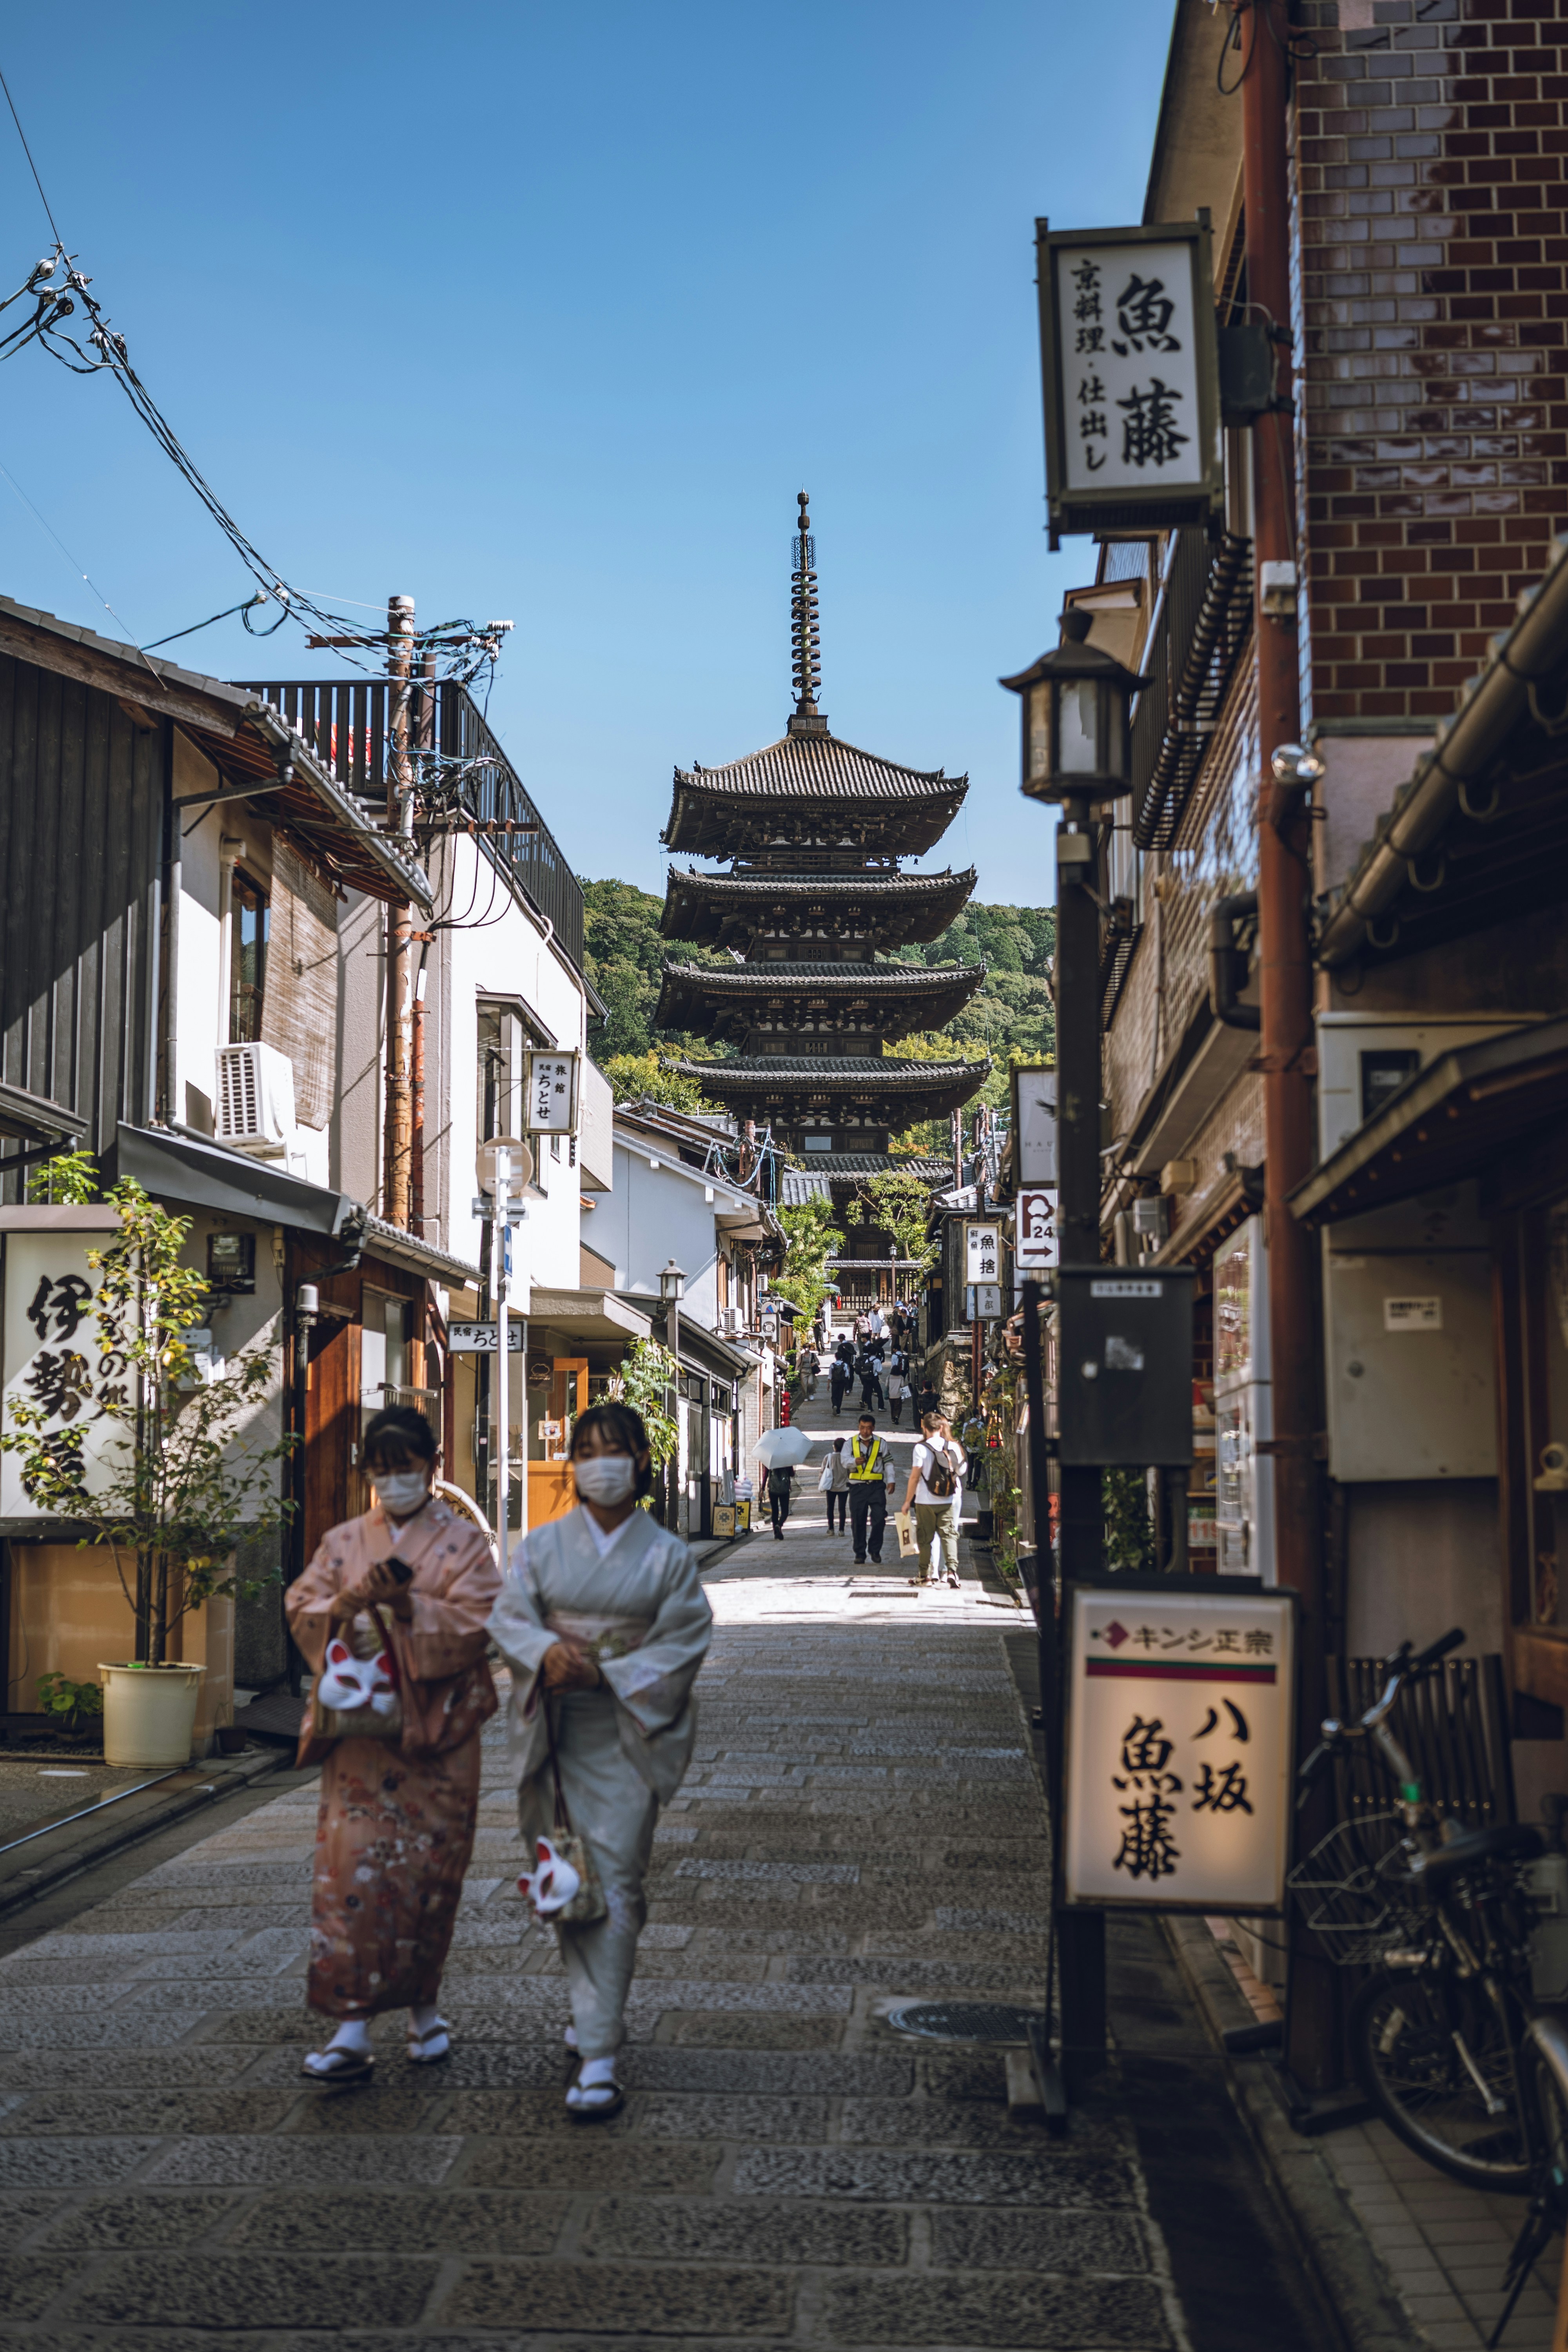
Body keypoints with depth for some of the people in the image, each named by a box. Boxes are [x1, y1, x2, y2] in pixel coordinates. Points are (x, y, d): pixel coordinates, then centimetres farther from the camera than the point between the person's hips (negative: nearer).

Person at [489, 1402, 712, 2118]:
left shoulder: (666, 1555, 1)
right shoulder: (542, 1546, 7)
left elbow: (684, 1642, -4)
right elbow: (509, 1617, 0)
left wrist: (605, 1672, -14)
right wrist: (548, 1650, -21)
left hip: (629, 1731, -2)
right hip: (555, 1730, 3)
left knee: (615, 1884, -7)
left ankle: (598, 2054, -7)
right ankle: (600, 2013, 28)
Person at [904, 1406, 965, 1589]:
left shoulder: (921, 1448, -9)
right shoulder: (954, 1447, 0)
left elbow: (915, 1477, -8)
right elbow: (961, 1470, 12)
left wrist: (908, 1501, 0)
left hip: (926, 1500, -2)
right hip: (950, 1500, 2)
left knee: (926, 1537, 7)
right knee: (949, 1534, 3)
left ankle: (925, 1574, 12)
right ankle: (951, 1570, -13)